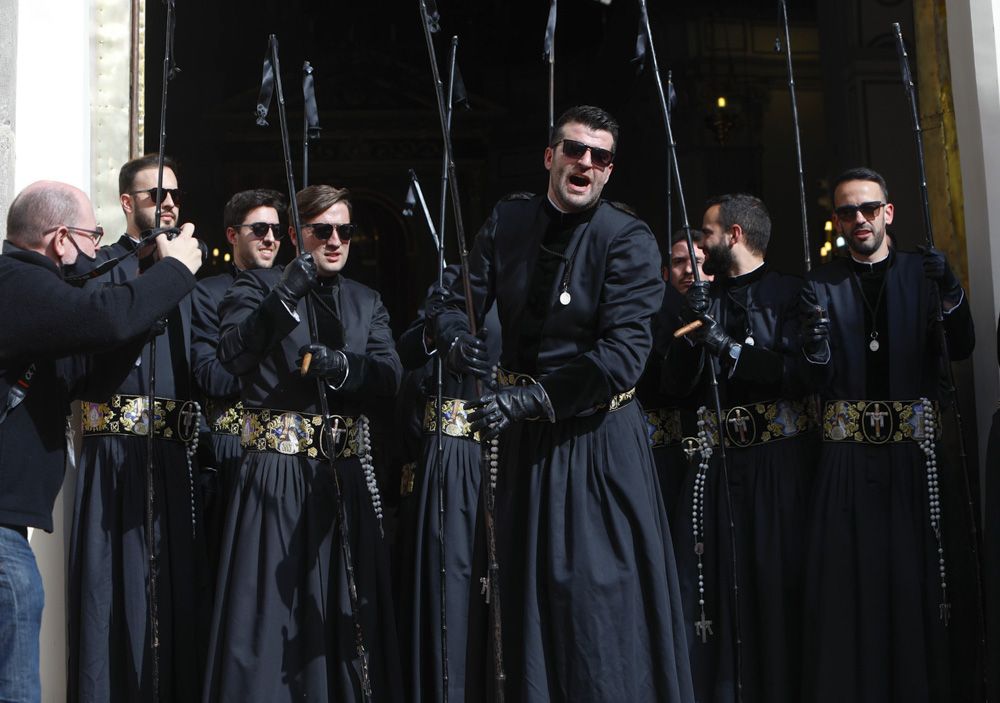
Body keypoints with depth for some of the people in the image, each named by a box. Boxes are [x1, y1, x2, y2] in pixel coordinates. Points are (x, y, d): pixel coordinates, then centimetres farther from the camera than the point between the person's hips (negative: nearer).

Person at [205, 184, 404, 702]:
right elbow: (232, 356, -13)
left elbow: (390, 375, 2)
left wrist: (343, 366, -17)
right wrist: (284, 298, -23)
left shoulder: (366, 302, 16)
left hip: (347, 474, 4)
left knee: (342, 605, 6)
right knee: (271, 608, -5)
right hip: (278, 470, -4)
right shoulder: (259, 285, 4)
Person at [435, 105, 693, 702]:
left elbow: (624, 352, -21)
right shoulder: (508, 221, 4)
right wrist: (456, 338, -24)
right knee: (522, 591, 14)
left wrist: (532, 396, -30)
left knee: (597, 596, -1)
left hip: (598, 437, -5)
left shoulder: (629, 241, -11)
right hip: (522, 436, 5)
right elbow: (459, 301, 0)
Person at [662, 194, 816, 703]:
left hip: (779, 463, -5)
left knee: (777, 580, -3)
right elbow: (677, 385, 10)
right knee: (714, 584, 4)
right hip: (718, 462, 5)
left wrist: (725, 344, -15)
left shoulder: (789, 293, -2)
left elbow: (798, 373, -15)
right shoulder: (704, 299, 14)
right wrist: (692, 332, -5)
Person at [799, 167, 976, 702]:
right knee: (851, 574, -4)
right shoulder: (822, 285, 9)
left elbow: (961, 349, -2)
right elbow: (823, 380, 0)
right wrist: (814, 341, -21)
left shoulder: (921, 272, 10)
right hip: (849, 452, 0)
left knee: (920, 568, -3)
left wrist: (950, 293, -18)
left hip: (915, 445, 0)